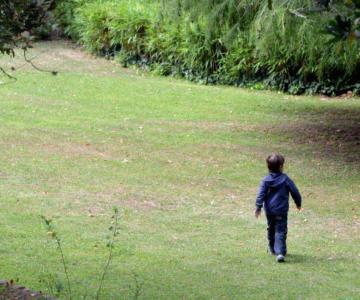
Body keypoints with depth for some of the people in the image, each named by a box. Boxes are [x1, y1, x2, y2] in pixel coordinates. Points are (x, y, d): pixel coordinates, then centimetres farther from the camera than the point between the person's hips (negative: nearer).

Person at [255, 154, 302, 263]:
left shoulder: (266, 180, -2)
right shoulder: (285, 179, -6)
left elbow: (261, 194, -7)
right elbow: (295, 192, 0)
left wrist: (258, 207, -5)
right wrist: (298, 203, 15)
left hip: (269, 210, 3)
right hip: (281, 210, -3)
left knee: (271, 229, 23)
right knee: (280, 231, -6)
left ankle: (272, 248, 39)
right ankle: (280, 252, -21)